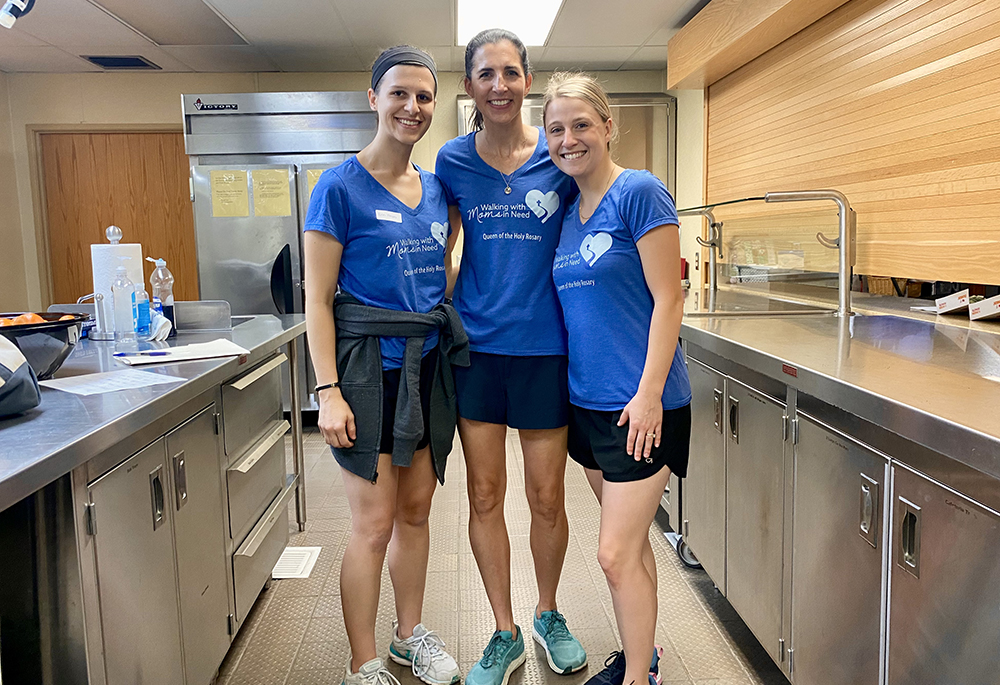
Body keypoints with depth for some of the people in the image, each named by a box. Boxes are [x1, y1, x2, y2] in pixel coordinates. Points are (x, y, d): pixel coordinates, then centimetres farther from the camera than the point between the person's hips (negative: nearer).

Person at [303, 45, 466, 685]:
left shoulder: (436, 188, 10)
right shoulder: (341, 187, -8)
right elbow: (317, 299, -10)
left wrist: (449, 333, 10)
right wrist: (328, 391, -16)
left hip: (428, 365, 6)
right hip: (369, 366, -6)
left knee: (416, 510, 16)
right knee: (374, 525, 0)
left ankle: (411, 634, 35)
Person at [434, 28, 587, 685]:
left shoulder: (559, 158, -1)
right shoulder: (453, 162, 3)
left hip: (544, 347, -1)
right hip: (476, 345, 2)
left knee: (547, 499, 8)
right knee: (485, 496, 8)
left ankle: (549, 615, 36)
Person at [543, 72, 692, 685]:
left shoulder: (640, 192, -10)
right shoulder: (565, 209, 11)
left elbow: (668, 301, -14)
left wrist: (648, 393, -18)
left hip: (639, 403, -7)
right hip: (588, 399, 7)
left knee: (617, 553, -3)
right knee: (630, 541, 19)